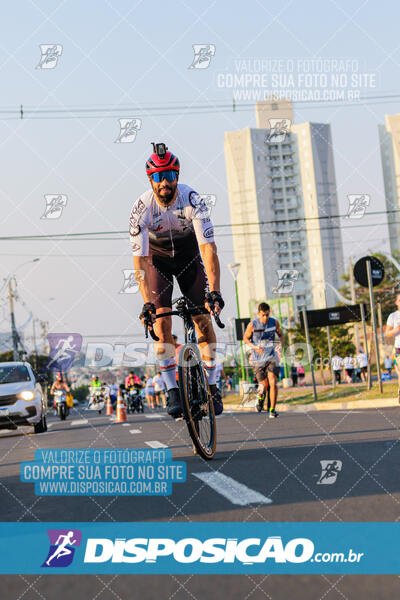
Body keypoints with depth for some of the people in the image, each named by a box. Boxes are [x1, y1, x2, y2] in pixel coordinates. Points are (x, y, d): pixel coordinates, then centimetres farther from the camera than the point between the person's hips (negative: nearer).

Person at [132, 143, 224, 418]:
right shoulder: (141, 208, -29)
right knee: (161, 320, -15)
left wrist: (214, 291, -45)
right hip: (157, 258, 0)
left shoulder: (192, 200, -30)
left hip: (188, 255, 0)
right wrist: (146, 302, -41)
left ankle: (212, 385, 4)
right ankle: (173, 391, -9)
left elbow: (209, 248, -35)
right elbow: (140, 260, -31)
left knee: (203, 318, -9)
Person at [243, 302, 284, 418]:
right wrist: (255, 347, -14)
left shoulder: (274, 322, -2)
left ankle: (272, 410, -5)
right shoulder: (252, 324, -8)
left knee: (273, 383, -15)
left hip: (271, 357, 1)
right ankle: (261, 397, 39)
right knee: (264, 385, 2)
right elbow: (245, 338, 4)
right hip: (258, 359, -1)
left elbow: (281, 335, 14)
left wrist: (281, 345, -6)